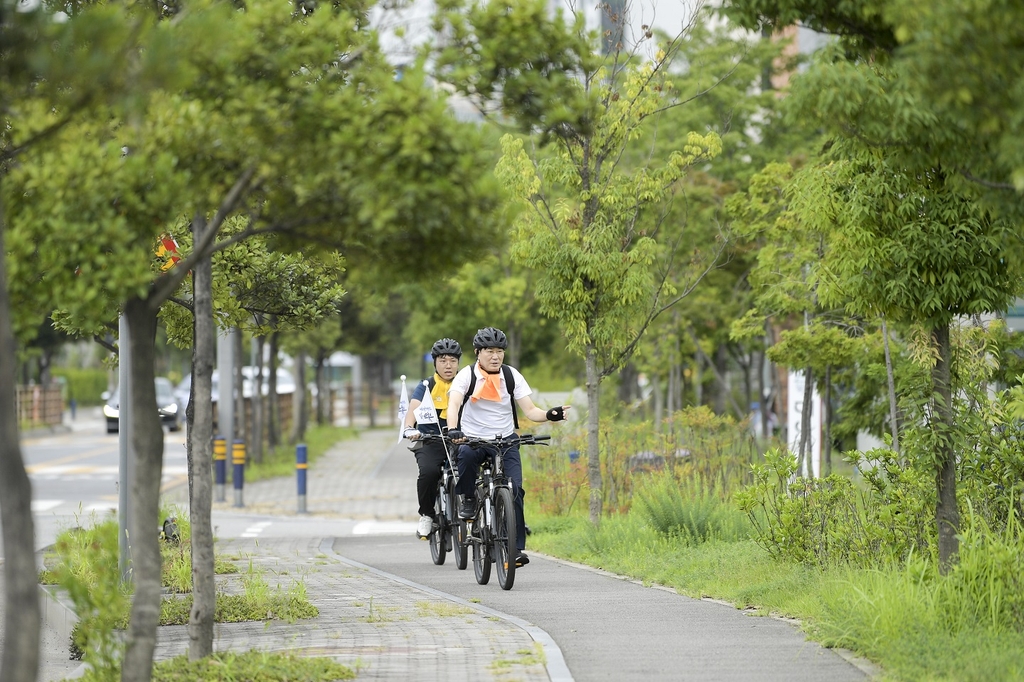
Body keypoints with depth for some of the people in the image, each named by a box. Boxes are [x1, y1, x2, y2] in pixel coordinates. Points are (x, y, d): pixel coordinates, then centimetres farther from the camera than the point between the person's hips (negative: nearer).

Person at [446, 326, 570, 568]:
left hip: (505, 441, 2)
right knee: (466, 454, -38)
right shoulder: (467, 375, -7)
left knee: (515, 489, -16)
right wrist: (453, 430, -43)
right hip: (473, 439, -2)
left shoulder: (511, 376, 1)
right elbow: (453, 405, -23)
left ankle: (517, 547, -9)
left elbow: (529, 410, -3)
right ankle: (468, 501, -11)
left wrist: (548, 415, -25)